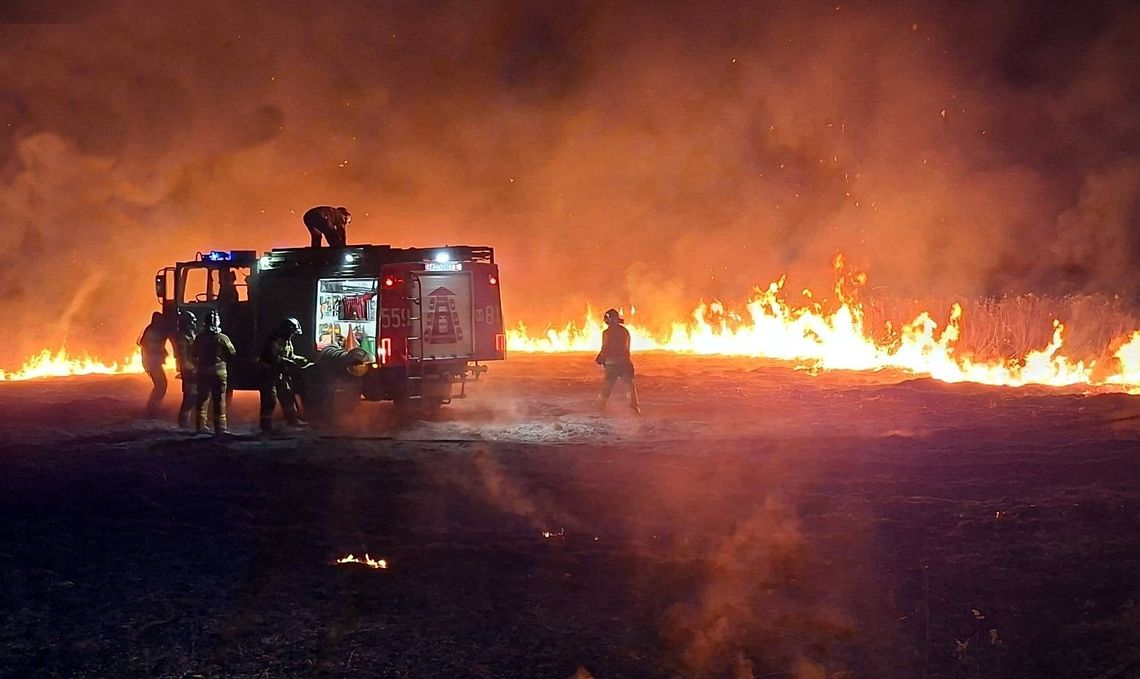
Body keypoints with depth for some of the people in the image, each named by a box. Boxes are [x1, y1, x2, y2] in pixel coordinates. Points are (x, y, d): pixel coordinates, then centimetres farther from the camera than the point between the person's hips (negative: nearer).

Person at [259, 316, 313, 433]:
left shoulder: (287, 341, 12)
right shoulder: (274, 340, -20)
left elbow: (291, 356, 20)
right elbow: (274, 358, -27)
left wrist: (302, 359, 7)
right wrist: (288, 362, -25)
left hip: (280, 373, 10)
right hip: (269, 373, -10)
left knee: (287, 396, 13)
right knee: (269, 400, -10)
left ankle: (292, 419, 23)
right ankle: (266, 424, -7)